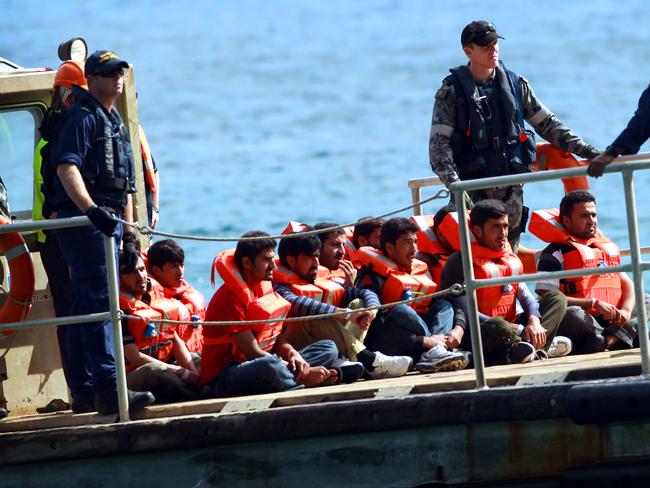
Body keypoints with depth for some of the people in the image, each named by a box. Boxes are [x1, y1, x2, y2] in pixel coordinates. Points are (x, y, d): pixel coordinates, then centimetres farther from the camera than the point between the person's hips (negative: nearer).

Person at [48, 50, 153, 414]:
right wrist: (91, 209, -35)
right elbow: (66, 168, -22)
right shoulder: (83, 118, -7)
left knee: (87, 307, 10)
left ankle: (84, 392, 13)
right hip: (84, 221, -9)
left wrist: (129, 235, 22)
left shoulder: (117, 124, 23)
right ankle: (108, 389, -23)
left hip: (110, 222, 9)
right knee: (98, 302, -16)